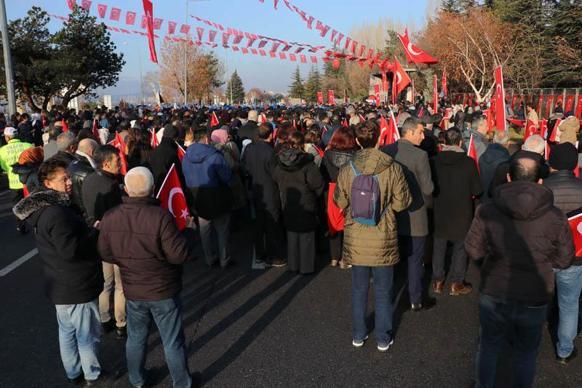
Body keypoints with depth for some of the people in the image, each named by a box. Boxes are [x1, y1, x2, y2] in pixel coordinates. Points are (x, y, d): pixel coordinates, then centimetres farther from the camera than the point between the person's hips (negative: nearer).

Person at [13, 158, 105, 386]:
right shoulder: (57, 214, -27)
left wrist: (87, 230, 4)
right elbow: (70, 250, -32)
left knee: (67, 331, 23)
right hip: (77, 288, -10)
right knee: (88, 334, 8)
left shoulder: (43, 208, 6)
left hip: (60, 286, 10)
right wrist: (94, 232, -20)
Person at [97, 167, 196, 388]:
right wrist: (188, 231, -7)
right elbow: (179, 254, -23)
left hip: (133, 291, 4)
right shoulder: (161, 217, -27)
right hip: (163, 291, -4)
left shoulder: (110, 218, -11)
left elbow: (106, 254, -1)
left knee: (136, 338, 24)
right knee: (172, 341, 13)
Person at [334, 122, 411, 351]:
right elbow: (402, 202, -6)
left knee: (359, 288, 18)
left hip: (356, 239, 2)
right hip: (383, 239, -1)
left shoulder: (346, 170, -10)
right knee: (383, 291, 15)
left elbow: (340, 202, 2)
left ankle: (358, 335, 32)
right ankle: (383, 338, 28)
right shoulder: (392, 168, -15)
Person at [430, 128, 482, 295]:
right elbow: (477, 190, -9)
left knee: (439, 245, 15)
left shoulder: (434, 161, -11)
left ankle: (437, 281, 24)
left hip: (439, 211, 2)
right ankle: (456, 283, 19)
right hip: (461, 212, -2)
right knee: (460, 247, 12)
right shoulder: (468, 162, -16)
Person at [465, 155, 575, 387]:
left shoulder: (487, 211, -15)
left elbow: (473, 250, -7)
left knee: (489, 348, 23)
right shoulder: (555, 217, -16)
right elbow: (564, 260, -5)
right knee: (525, 354, 23)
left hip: (494, 296, 1)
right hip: (535, 300, 0)